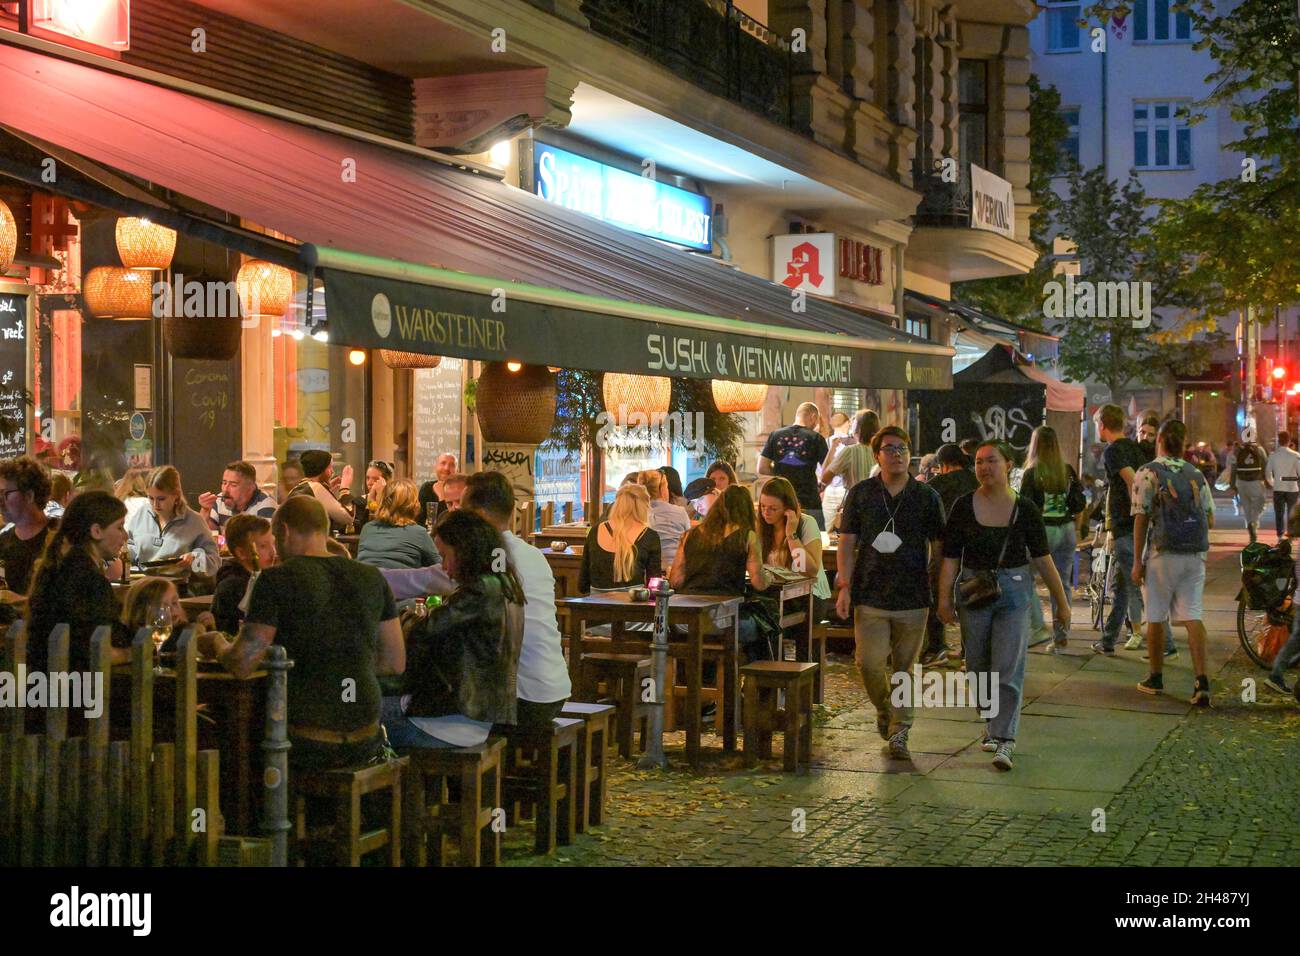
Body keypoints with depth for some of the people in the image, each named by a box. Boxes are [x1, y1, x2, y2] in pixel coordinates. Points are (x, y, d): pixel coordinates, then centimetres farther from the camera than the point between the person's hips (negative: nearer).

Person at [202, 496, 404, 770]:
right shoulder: (372, 578, 5)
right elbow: (396, 663, 11)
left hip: (305, 747, -5)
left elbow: (241, 665, -10)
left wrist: (216, 642, 11)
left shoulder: (276, 580, -9)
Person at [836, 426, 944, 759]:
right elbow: (847, 542, 4)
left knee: (903, 669, 4)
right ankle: (884, 711, 23)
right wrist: (845, 586, -5)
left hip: (913, 597, 0)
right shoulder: (861, 494, 5)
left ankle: (899, 733, 15)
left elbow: (938, 546, 9)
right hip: (870, 595, 0)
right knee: (869, 664, -6)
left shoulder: (926, 497, 5)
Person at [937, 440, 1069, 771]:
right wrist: (944, 598, -8)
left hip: (1014, 592, -2)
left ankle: (1004, 741, -11)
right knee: (978, 667, 11)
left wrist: (1062, 603, 5)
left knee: (1008, 668, -9)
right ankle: (994, 724, 33)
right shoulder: (964, 507, -1)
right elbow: (950, 557, 0)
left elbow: (1043, 559, 3)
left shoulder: (1024, 509, -2)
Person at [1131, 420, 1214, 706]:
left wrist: (1137, 561, -6)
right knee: (1192, 617, 2)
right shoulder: (1196, 474, 10)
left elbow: (1141, 518, -9)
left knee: (1155, 618, 10)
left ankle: (1156, 678, 20)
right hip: (1196, 554, 4)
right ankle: (1201, 681, -11)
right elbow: (1210, 519, 10)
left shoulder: (1148, 473, -5)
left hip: (1163, 554, -4)